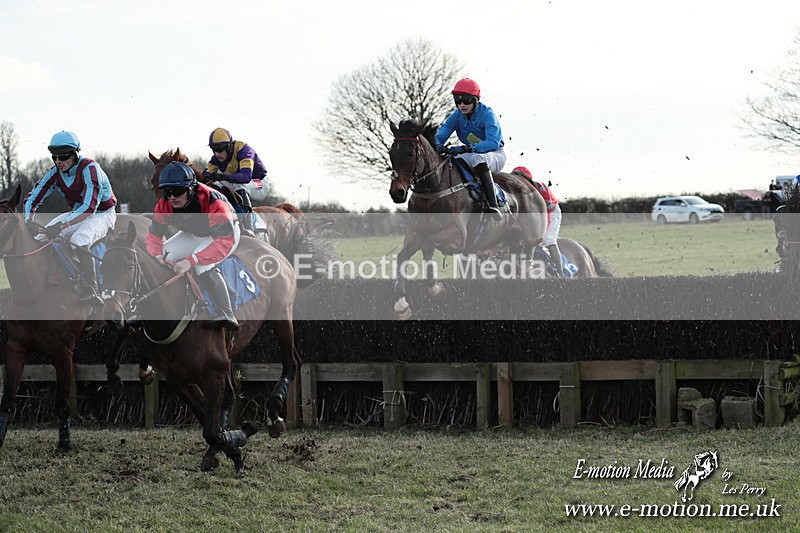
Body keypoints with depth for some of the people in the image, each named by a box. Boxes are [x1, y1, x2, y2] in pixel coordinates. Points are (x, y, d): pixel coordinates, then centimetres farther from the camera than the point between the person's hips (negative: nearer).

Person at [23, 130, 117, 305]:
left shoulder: (89, 168, -25)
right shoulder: (55, 173, -6)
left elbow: (89, 207, -35)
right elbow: (32, 199, -3)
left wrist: (61, 226, -44)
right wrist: (28, 222, -24)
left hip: (101, 214, -7)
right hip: (75, 215, 7)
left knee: (79, 240, -37)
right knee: (40, 239, -11)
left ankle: (92, 289, -41)